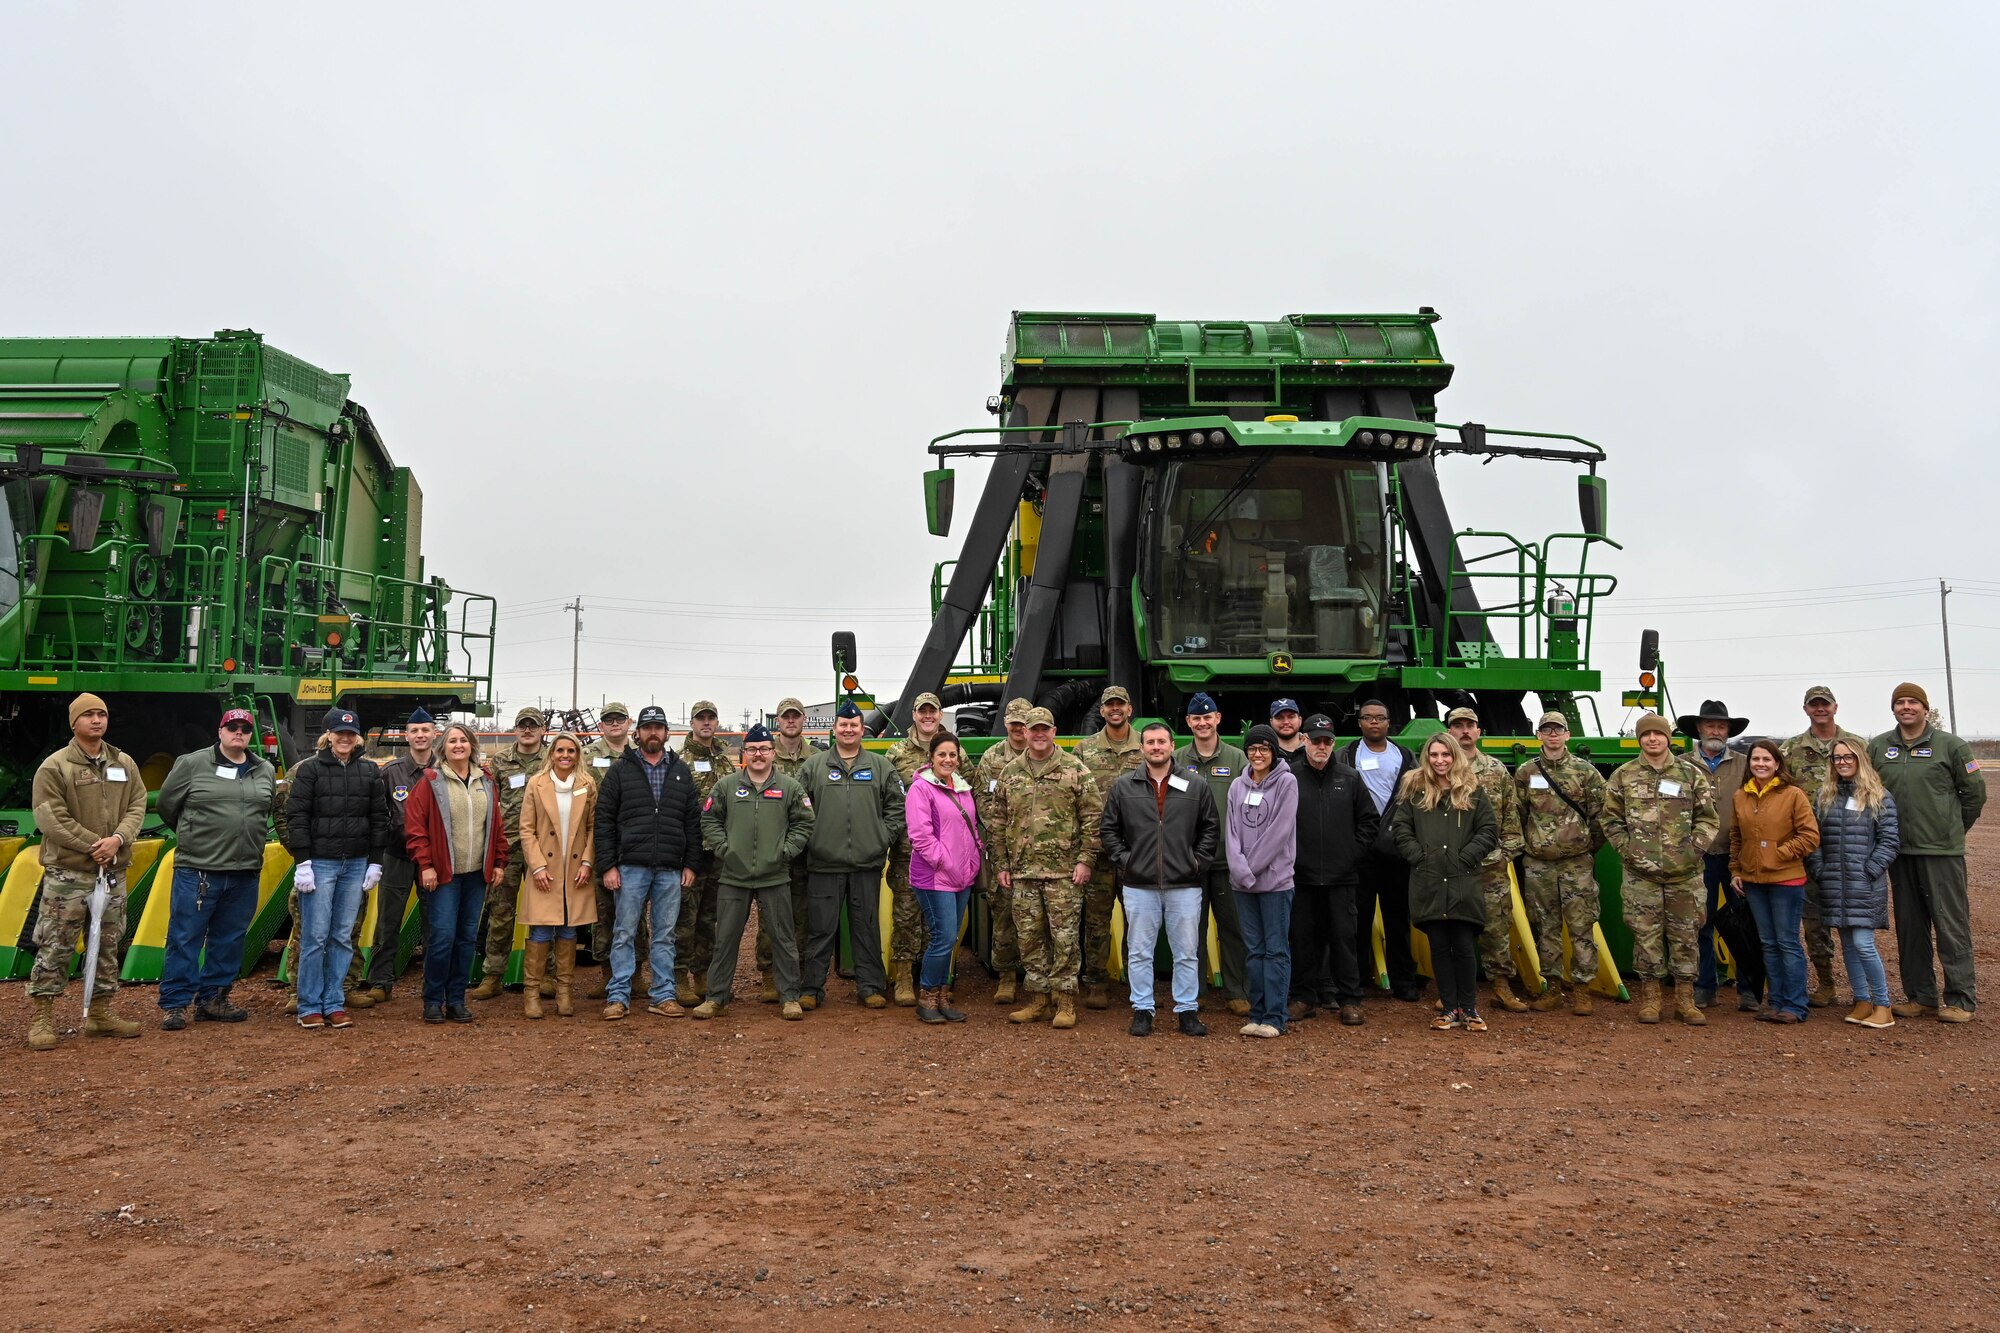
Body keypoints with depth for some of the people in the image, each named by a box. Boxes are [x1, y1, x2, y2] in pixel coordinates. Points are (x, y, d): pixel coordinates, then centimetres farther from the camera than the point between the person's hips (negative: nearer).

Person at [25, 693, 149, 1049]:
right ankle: (41, 1018, 8)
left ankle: (101, 1013, 22)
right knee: (55, 947, -2)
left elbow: (137, 806, 6)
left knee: (107, 946, 12)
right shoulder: (54, 767, -6)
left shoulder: (125, 764, 9)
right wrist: (94, 845, -15)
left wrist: (118, 839, -13)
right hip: (67, 873, -5)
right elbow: (51, 819, -12)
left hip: (113, 872, 5)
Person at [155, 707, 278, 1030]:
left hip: (245, 873, 4)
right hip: (197, 870, -4)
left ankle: (212, 999, 21)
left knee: (229, 940, 10)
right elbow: (167, 804, 7)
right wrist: (193, 837, 14)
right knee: (185, 939, -1)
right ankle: (174, 1004, 7)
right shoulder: (191, 764, -2)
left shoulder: (265, 771, 11)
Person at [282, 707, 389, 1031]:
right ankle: (309, 1007, 7)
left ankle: (334, 1004, 14)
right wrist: (302, 862, -10)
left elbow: (379, 819, 10)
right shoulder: (309, 768, -1)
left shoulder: (370, 772, 8)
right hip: (319, 862, -3)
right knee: (315, 936, -2)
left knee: (343, 937, 6)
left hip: (356, 864, 3)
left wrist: (376, 863, 5)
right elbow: (296, 816, -4)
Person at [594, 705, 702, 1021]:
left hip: (671, 870, 2)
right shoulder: (620, 771, 4)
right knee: (624, 934, 2)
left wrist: (691, 864, 4)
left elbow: (693, 821, 11)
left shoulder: (682, 772, 11)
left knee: (666, 936, 7)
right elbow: (604, 820, 1)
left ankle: (663, 995, 13)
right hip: (631, 867, -2)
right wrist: (608, 865, -5)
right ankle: (618, 996, 8)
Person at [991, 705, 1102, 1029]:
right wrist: (1002, 864, 9)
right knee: (1029, 937, 8)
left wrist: (1085, 860, -8)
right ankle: (1037, 1000, 19)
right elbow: (998, 822, 14)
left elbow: (1092, 817, -2)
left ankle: (1066, 1003, 7)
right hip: (1023, 872, 4)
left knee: (1064, 936, -2)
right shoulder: (1009, 773, 11)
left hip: (1064, 871, -4)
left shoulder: (1075, 770, 0)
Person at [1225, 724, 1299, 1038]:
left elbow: (1280, 830, -10)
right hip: (1242, 882, 5)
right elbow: (1231, 831, 5)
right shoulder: (1237, 786, 10)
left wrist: (1252, 867, -12)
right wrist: (1240, 868, -9)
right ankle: (1258, 1015, 15)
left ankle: (1275, 1017, 3)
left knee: (1276, 950, -1)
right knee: (1253, 950, 9)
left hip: (1275, 879, -4)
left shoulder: (1286, 782, -4)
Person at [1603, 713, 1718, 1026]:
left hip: (1685, 873, 1)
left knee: (1685, 935, 6)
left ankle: (1685, 999, 16)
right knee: (1646, 935, 3)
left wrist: (1694, 848, -6)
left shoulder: (1691, 773, 5)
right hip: (1641, 873, 0)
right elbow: (1611, 819, 8)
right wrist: (1627, 848, -4)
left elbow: (1708, 818, 7)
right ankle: (1649, 998, 13)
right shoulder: (1623, 776, 4)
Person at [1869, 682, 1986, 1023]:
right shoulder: (1878, 747, 7)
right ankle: (1920, 997, 18)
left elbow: (1974, 792, 4)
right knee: (1909, 926, 9)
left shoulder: (1950, 746, -2)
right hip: (1898, 852, 4)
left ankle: (1961, 998, 7)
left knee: (1951, 924, -1)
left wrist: (1952, 829, 7)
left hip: (1942, 852, -4)